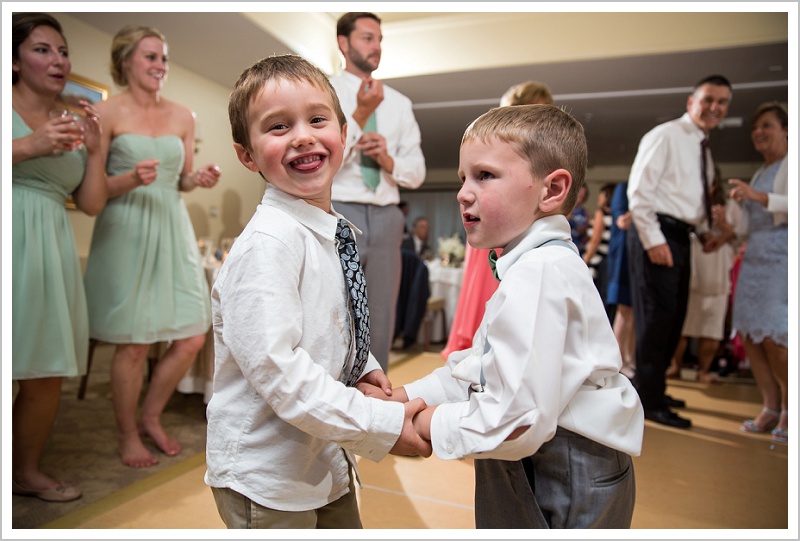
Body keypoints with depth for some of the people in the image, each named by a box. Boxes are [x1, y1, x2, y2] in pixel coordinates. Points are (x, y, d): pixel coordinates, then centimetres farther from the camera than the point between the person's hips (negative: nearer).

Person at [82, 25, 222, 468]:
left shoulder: (182, 116, 11)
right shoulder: (107, 113, -1)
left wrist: (199, 179, -4)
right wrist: (131, 179, -19)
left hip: (173, 230, 5)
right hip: (125, 232, -4)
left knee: (191, 339, 3)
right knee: (134, 344, 1)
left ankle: (151, 418, 27)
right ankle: (128, 437, 23)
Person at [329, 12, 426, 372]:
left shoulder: (399, 103, 14)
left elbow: (417, 172, 11)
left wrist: (389, 160, -10)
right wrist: (360, 114, -14)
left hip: (386, 219, 4)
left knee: (380, 325, 10)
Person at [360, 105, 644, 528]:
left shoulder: (537, 274, -25)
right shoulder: (538, 263, 9)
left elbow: (517, 421, -30)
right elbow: (483, 371, 10)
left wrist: (418, 423, -16)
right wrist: (400, 397, 2)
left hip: (567, 484, -9)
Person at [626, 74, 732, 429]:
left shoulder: (704, 150, 20)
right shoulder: (665, 136, -6)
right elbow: (639, 189, -14)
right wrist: (653, 239, -19)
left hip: (680, 236, 9)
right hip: (656, 234, -9)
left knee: (673, 318, 14)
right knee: (656, 317, -7)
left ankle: (655, 389, 29)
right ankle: (651, 403, 3)